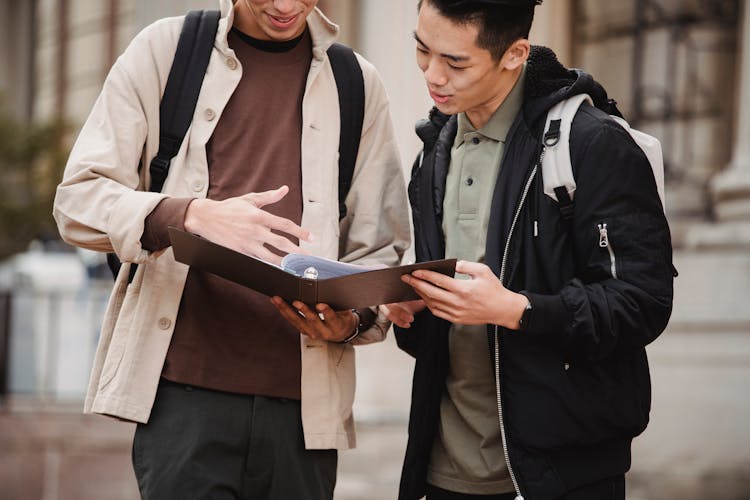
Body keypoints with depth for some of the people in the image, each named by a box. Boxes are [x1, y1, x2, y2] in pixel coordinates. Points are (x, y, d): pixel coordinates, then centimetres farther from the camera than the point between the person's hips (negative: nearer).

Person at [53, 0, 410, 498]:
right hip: (186, 388, -2)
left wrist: (355, 318, -10)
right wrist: (193, 215, -18)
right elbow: (78, 198, 1)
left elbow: (379, 248, 13)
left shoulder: (358, 85, 12)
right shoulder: (165, 50, 7)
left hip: (303, 402, 2)